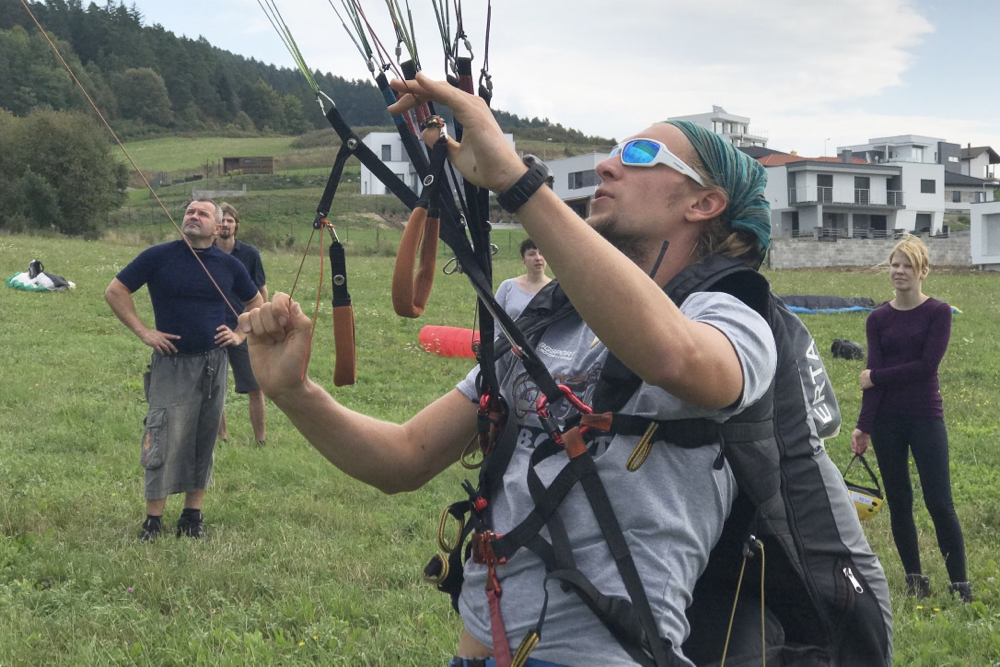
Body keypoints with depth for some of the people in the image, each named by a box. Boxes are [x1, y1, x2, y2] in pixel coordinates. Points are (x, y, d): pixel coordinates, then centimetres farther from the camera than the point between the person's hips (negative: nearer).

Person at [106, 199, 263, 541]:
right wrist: (143, 331, -8)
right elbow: (115, 291, -2)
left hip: (213, 363, 3)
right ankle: (153, 519, 0)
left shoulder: (228, 265, 4)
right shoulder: (159, 256, -4)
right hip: (171, 362, -3)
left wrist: (240, 334, 5)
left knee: (203, 441, 9)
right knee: (164, 441, -6)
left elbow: (256, 303, 19)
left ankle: (193, 514, 19)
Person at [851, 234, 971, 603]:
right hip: (886, 419, 3)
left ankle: (960, 584, 2)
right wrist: (863, 426, -11)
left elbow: (927, 365, -12)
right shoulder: (878, 318, 4)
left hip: (926, 416, -3)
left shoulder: (938, 312, -3)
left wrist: (876, 376, -8)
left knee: (940, 503, -5)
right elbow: (873, 374, -3)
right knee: (898, 502, 8)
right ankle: (914, 578, 21)